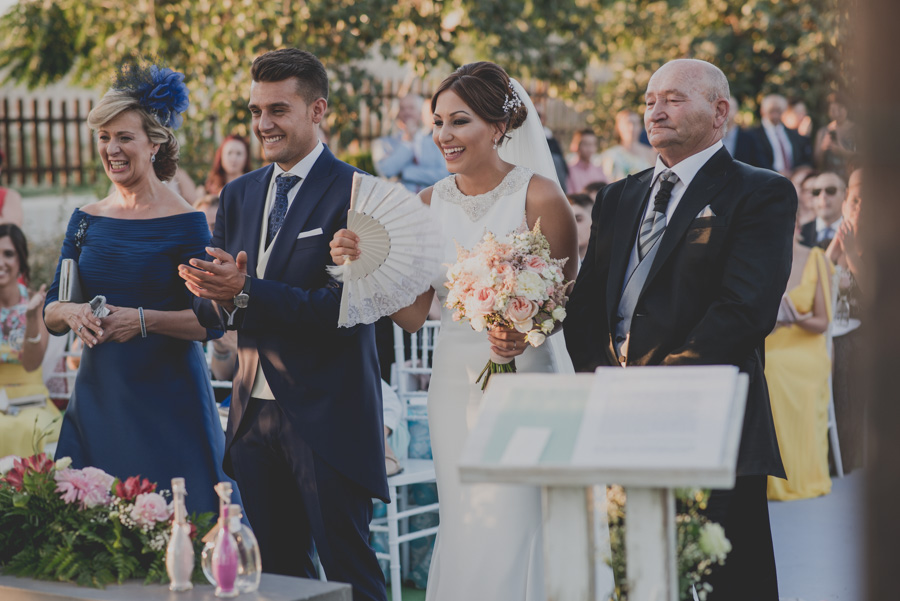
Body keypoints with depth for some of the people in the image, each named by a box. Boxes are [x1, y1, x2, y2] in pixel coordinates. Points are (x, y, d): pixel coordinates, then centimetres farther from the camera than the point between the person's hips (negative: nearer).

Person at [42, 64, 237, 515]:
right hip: (97, 394, 4)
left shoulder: (184, 223, -6)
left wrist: (144, 319, -22)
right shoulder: (86, 220, 9)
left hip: (167, 397, -4)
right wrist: (70, 313, -11)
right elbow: (50, 312, 10)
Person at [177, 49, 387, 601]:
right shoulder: (239, 194, 13)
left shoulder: (355, 193, -9)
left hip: (327, 416, -6)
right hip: (254, 413, 7)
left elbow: (346, 306, -19)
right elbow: (212, 312, 11)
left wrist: (247, 293, -23)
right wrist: (214, 295, -13)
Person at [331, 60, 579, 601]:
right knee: (463, 534, 11)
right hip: (455, 387, 5)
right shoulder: (430, 204, 5)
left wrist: (526, 332, -22)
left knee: (512, 536, -5)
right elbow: (413, 315, 4)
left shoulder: (539, 197, -8)